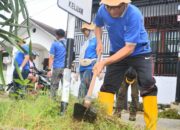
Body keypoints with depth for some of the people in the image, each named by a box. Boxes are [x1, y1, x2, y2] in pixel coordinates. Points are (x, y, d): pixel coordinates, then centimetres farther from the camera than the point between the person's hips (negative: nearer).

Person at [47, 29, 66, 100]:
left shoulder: (55, 44, 1)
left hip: (57, 67, -2)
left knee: (54, 85, 4)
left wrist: (49, 69, -4)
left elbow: (51, 57, -3)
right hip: (66, 67, 3)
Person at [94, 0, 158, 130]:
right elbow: (98, 26, 10)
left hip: (139, 52, -4)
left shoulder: (134, 14, -32)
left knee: (148, 86, -14)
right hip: (117, 52, 4)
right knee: (108, 84, -2)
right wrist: (99, 42, -8)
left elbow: (129, 48, -32)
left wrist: (104, 62, -35)